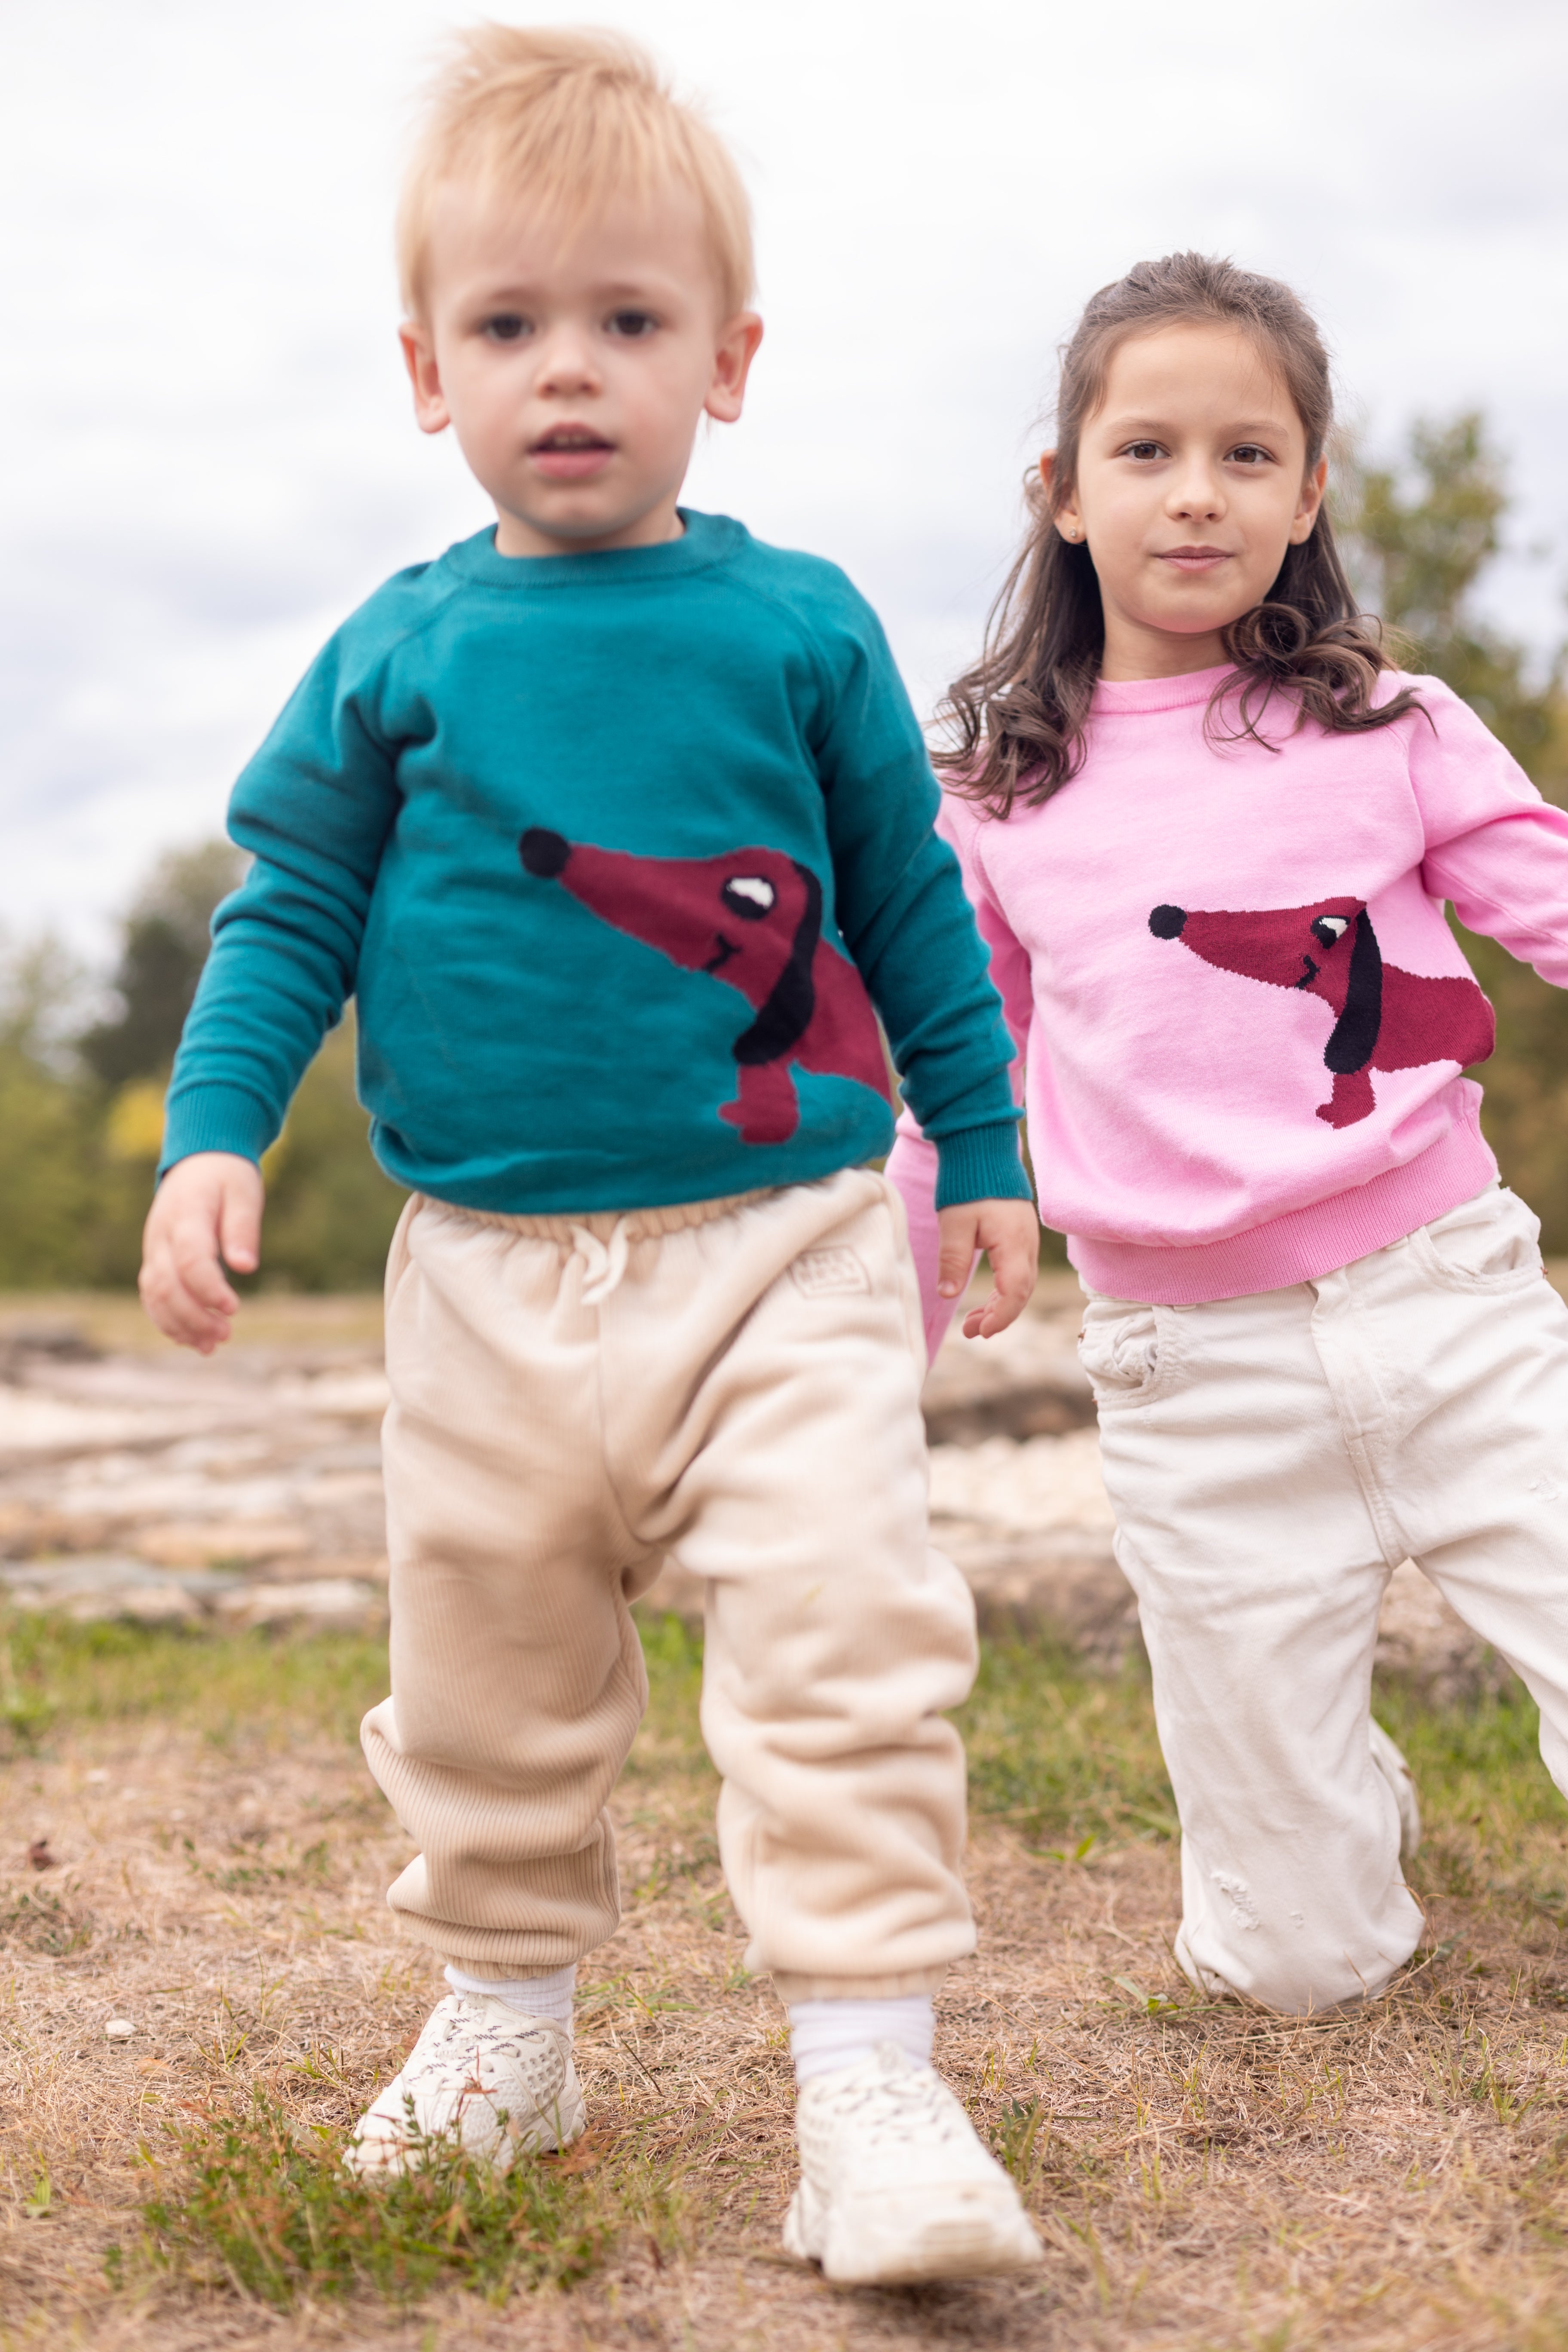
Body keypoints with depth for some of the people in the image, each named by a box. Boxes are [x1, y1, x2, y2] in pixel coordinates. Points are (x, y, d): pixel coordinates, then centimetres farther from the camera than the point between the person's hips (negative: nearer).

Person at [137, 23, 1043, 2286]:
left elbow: (912, 902, 9)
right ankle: (505, 2016, 33)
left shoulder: (799, 628, 1)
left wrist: (985, 1151, 12)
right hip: (491, 1272, 2)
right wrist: (213, 1134, -5)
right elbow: (292, 906, 7)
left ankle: (870, 2077, -4)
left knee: (847, 1637, -14)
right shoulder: (400, 652, 3)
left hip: (783, 1247, -2)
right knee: (489, 1669, 13)